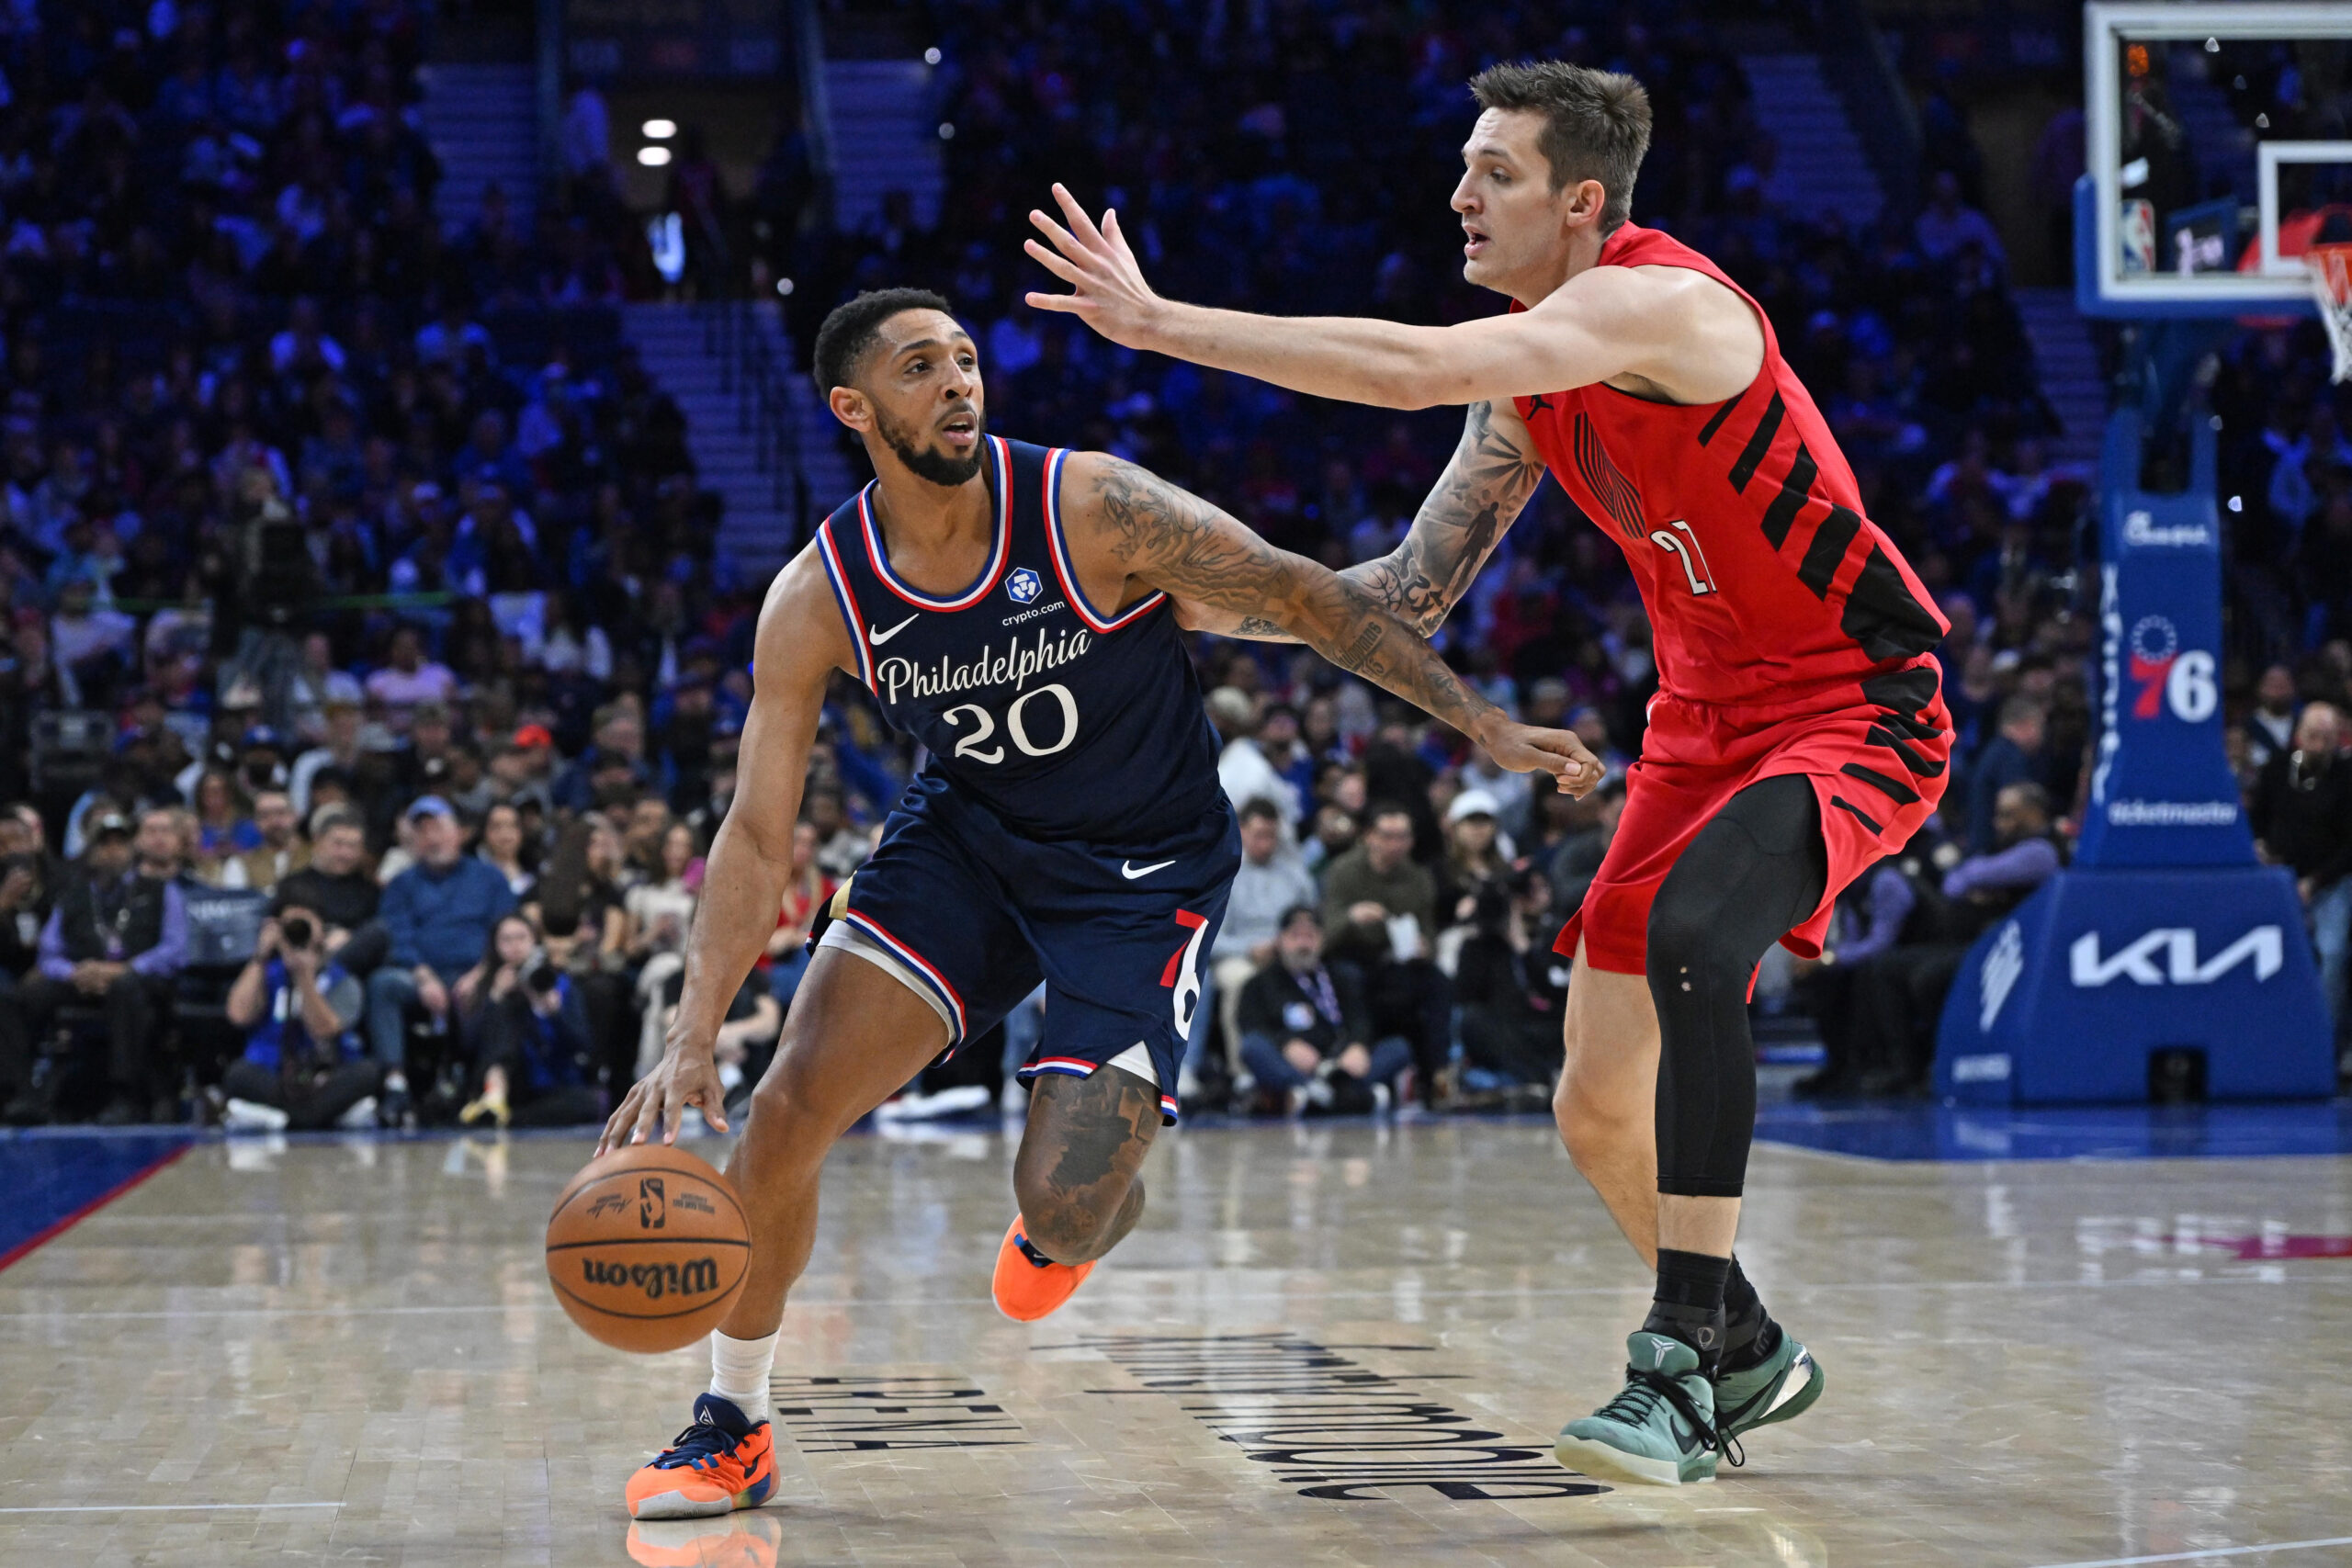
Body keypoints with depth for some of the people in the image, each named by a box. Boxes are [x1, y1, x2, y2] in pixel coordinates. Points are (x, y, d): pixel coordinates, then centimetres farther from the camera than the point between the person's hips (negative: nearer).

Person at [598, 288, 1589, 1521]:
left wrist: (1482, 723, -16)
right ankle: (733, 1427, 9)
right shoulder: (818, 602, -15)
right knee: (786, 1110, -12)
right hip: (967, 834, 3)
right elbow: (758, 833, -12)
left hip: (1144, 873, -3)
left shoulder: (1093, 511, -24)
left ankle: (1071, 1219, 29)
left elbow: (1306, 599, -15)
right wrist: (694, 1035, -22)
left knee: (1061, 1213, -14)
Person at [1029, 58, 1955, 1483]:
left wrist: (1160, 322, -32)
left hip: (1859, 708, -9)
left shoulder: (1656, 301, -23)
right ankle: (1743, 1352, 30)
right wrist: (1237, 601, -2)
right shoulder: (1529, 367, 5)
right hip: (1706, 715, 9)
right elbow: (1413, 592, 12)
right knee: (1596, 1107, 6)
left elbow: (1415, 369, -36)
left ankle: (1688, 1366, -30)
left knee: (1689, 935, -36)